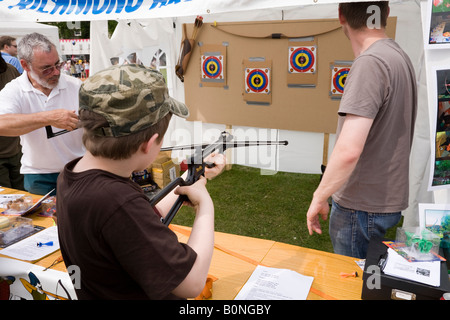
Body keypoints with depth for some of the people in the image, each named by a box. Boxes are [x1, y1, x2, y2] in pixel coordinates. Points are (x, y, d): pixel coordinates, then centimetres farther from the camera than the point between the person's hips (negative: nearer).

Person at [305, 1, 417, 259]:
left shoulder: (370, 63, -22)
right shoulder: (399, 56, 8)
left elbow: (348, 151, -30)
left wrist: (319, 197, -17)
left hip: (362, 208, -9)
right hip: (387, 200, 9)